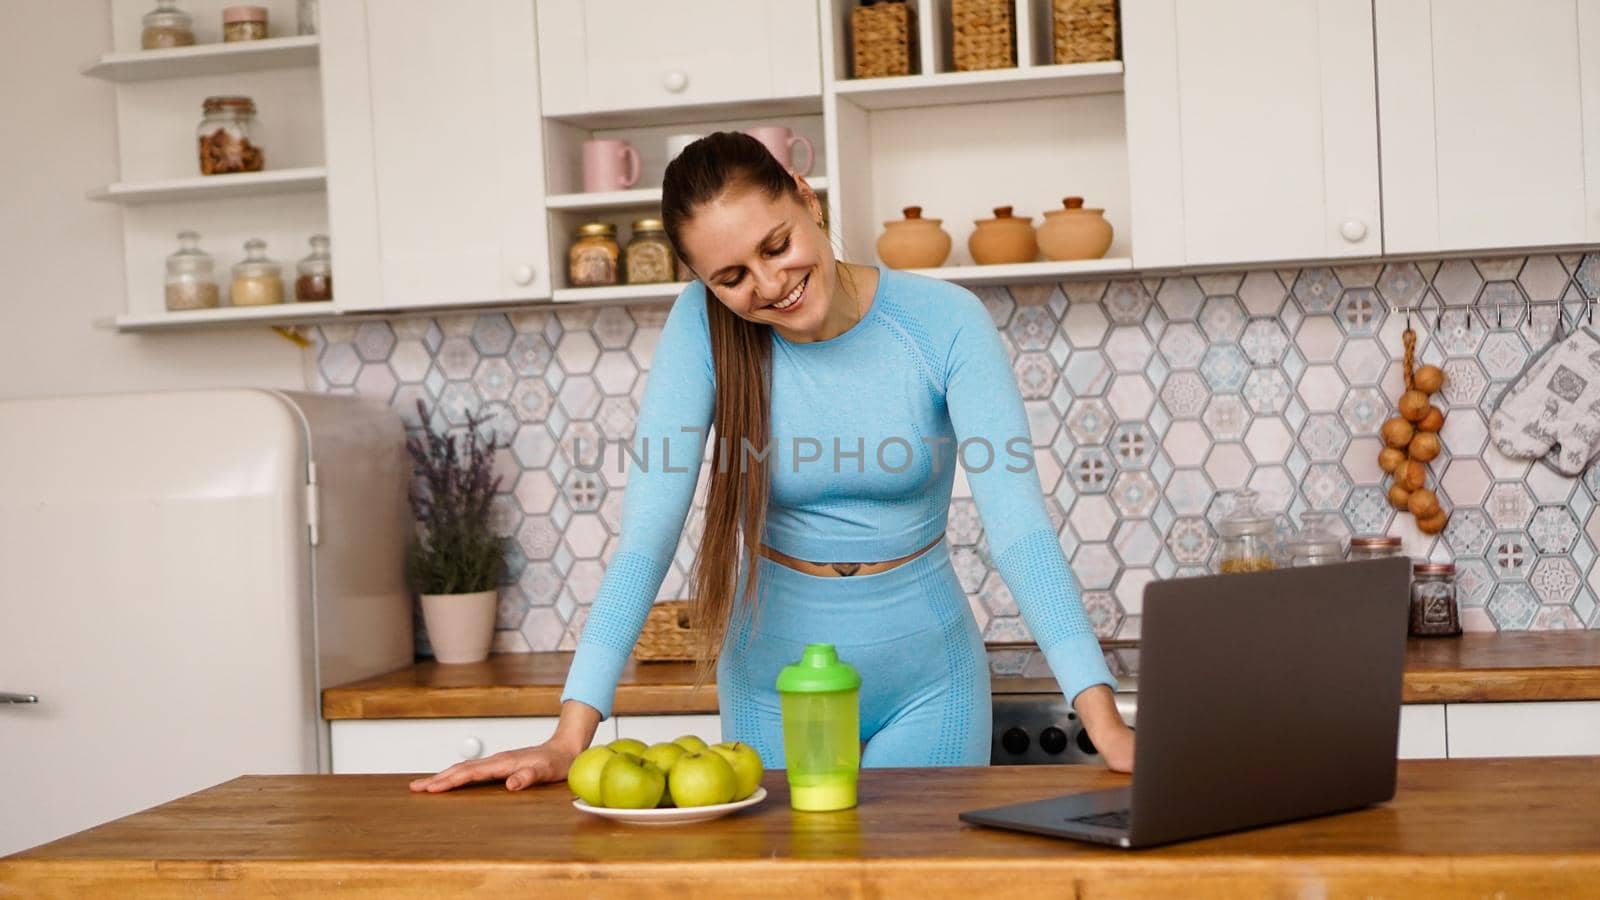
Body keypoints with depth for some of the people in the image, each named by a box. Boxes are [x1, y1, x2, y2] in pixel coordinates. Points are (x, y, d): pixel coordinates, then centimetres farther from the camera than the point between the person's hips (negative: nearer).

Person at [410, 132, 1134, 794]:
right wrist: (570, 735, -28)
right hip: (775, 677, 1)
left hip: (926, 677, 0)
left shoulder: (946, 322, -16)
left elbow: (1016, 521, -23)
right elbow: (648, 527, -20)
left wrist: (1103, 719, -34)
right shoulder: (701, 327, -14)